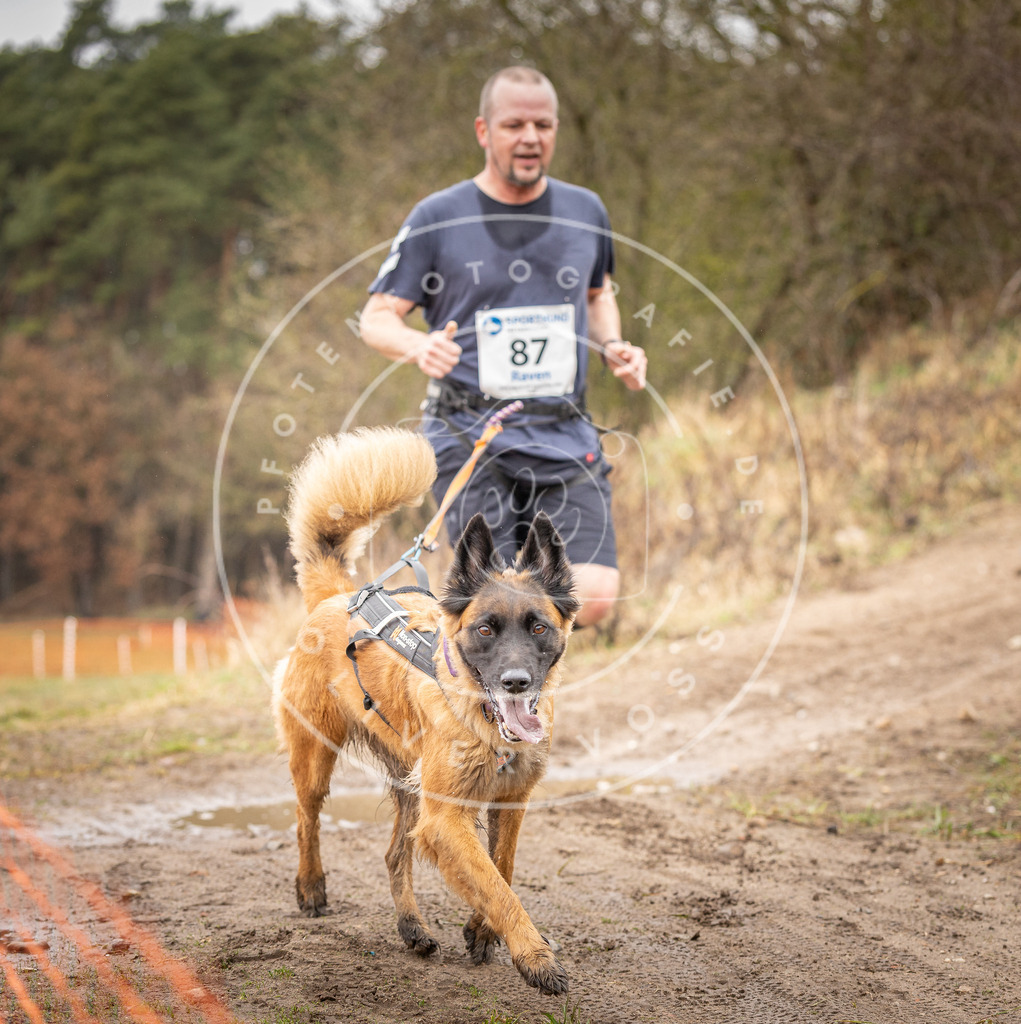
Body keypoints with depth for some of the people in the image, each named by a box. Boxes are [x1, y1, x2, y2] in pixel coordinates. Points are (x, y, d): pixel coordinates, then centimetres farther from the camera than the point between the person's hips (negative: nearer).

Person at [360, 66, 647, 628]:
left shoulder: (585, 212, 9)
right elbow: (377, 318, -1)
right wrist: (420, 346, -23)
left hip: (565, 438, 3)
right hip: (470, 435, -3)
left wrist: (613, 347, 5)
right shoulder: (438, 218, -2)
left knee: (594, 596, -11)